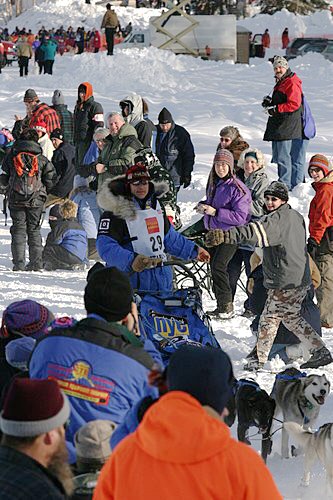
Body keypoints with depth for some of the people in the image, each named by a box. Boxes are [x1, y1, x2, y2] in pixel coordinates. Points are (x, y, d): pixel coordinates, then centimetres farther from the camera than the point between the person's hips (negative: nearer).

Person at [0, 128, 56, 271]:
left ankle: (18, 263, -1)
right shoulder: (41, 159, 1)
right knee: (34, 230, 9)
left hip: (15, 200, 0)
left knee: (18, 229, 6)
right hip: (36, 200, 0)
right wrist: (43, 192, 18)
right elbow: (51, 178, 1)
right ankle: (36, 263, 6)